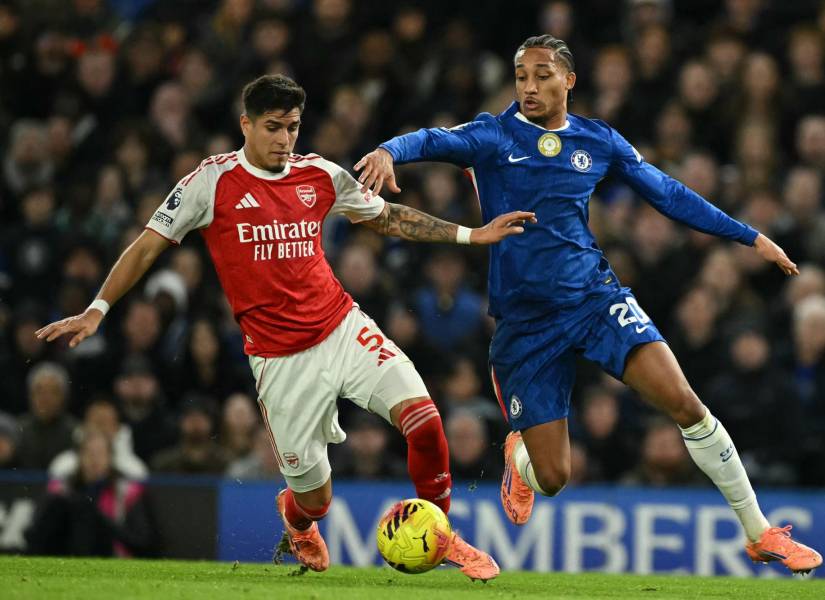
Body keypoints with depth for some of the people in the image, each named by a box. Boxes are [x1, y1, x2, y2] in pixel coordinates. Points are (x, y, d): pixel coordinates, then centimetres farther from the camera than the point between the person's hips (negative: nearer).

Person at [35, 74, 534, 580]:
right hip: (280, 359, -3)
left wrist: (471, 235, 16)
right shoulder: (213, 181, -6)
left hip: (344, 329, 3)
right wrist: (97, 310, -8)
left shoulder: (321, 176, 5)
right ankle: (298, 521, 42)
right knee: (314, 496, 2)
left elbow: (388, 218, 19)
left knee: (423, 418, -19)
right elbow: (148, 247, -1)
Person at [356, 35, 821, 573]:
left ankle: (760, 534, -4)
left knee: (684, 403, -18)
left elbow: (669, 194, 14)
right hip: (524, 320, -1)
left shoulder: (600, 141, 6)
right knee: (551, 479, -3)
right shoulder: (493, 135, -2)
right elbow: (433, 141, -20)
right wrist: (389, 152, -43)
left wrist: (749, 236, 13)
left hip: (594, 295, 2)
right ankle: (518, 455, 39)